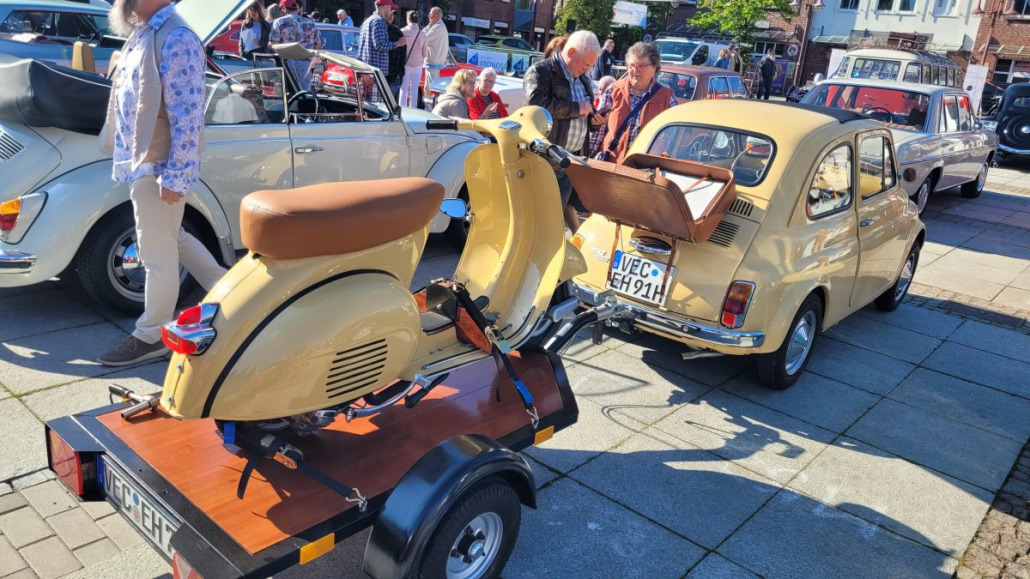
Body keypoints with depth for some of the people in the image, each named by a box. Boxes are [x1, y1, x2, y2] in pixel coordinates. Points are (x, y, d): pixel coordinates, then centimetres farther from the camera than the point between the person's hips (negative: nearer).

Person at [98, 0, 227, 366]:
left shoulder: (175, 38, -18)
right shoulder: (142, 32, 11)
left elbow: (188, 116, -22)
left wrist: (175, 177, -22)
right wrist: (127, 157, 21)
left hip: (158, 165, -10)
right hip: (141, 160, 10)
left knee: (157, 253, 3)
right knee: (171, 238, 21)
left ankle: (151, 337, 18)